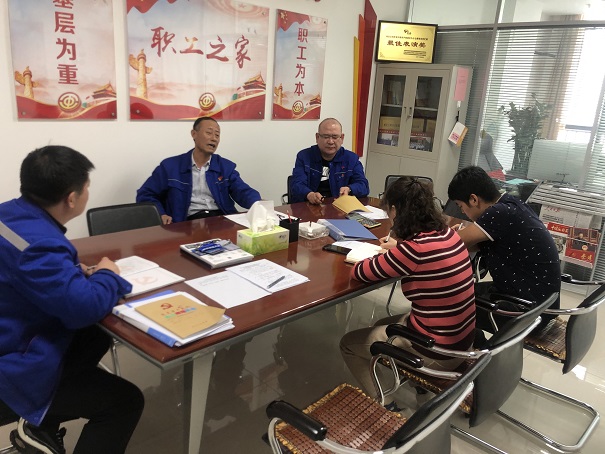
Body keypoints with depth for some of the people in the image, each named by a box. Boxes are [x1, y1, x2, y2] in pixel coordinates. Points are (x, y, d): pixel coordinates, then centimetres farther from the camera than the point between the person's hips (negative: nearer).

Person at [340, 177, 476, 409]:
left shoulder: (413, 249, -27)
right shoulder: (448, 234, -4)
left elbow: (359, 273, -15)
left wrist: (381, 256, 3)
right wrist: (399, 247, 16)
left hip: (437, 351, -8)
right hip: (462, 338, 8)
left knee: (348, 343, 11)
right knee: (381, 327, 30)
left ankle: (384, 407, 16)